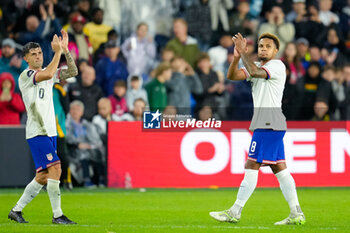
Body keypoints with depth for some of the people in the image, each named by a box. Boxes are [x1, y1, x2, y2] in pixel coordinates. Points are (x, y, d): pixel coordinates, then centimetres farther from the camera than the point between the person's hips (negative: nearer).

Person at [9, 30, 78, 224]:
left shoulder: (47, 74, 15)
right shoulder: (25, 76, -8)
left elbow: (72, 72, 10)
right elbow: (48, 74, -26)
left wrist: (65, 49, 0)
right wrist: (57, 51, -18)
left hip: (50, 132, 8)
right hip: (37, 132, -8)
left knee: (43, 177, 7)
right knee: (55, 168, -17)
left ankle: (16, 210, 18)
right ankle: (57, 215, -14)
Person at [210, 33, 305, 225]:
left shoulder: (277, 65, -6)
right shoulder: (257, 66, 20)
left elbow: (255, 72, -24)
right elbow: (232, 76, 8)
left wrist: (243, 52, -17)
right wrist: (237, 57, -8)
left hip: (270, 124, -10)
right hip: (263, 124, 10)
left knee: (252, 166, -9)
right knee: (278, 168, 6)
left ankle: (235, 213, -7)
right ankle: (296, 214, 5)